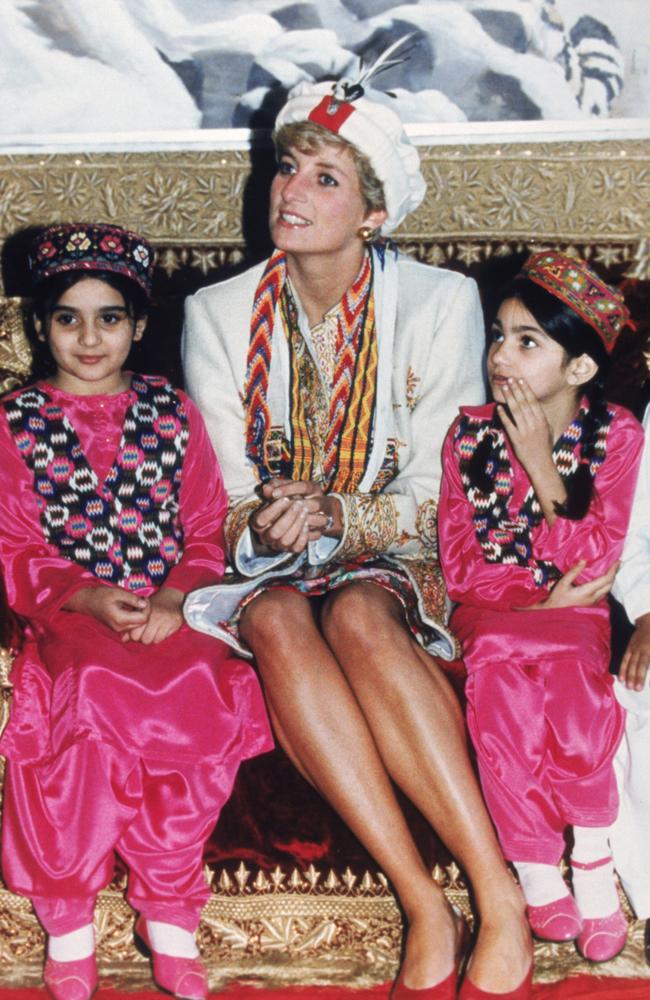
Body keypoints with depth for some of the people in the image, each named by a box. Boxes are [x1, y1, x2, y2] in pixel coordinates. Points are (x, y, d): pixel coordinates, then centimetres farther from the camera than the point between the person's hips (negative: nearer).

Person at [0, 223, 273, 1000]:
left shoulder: (173, 412, 15)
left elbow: (206, 532, 10)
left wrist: (174, 596, -11)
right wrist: (90, 597, -14)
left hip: (170, 612, 1)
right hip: (69, 615, -1)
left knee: (195, 688, -31)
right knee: (95, 685, -34)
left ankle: (169, 916, -18)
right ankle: (69, 925, -20)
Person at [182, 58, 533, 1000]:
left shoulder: (440, 303, -4)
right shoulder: (217, 314, 2)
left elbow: (441, 494, -6)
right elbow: (225, 501, 1)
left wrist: (335, 516, -25)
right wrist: (264, 528, -24)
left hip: (400, 567, -1)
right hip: (273, 568, 2)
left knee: (356, 612, -36)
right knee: (278, 619, -34)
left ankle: (499, 897, -35)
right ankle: (426, 909, -35)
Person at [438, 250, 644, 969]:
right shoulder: (469, 433, 3)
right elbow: (458, 564, 0)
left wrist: (540, 464, -15)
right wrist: (543, 596, -12)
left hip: (573, 612, -1)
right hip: (488, 609, 1)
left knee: (565, 667, -33)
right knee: (500, 667, -30)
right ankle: (537, 879, -18)